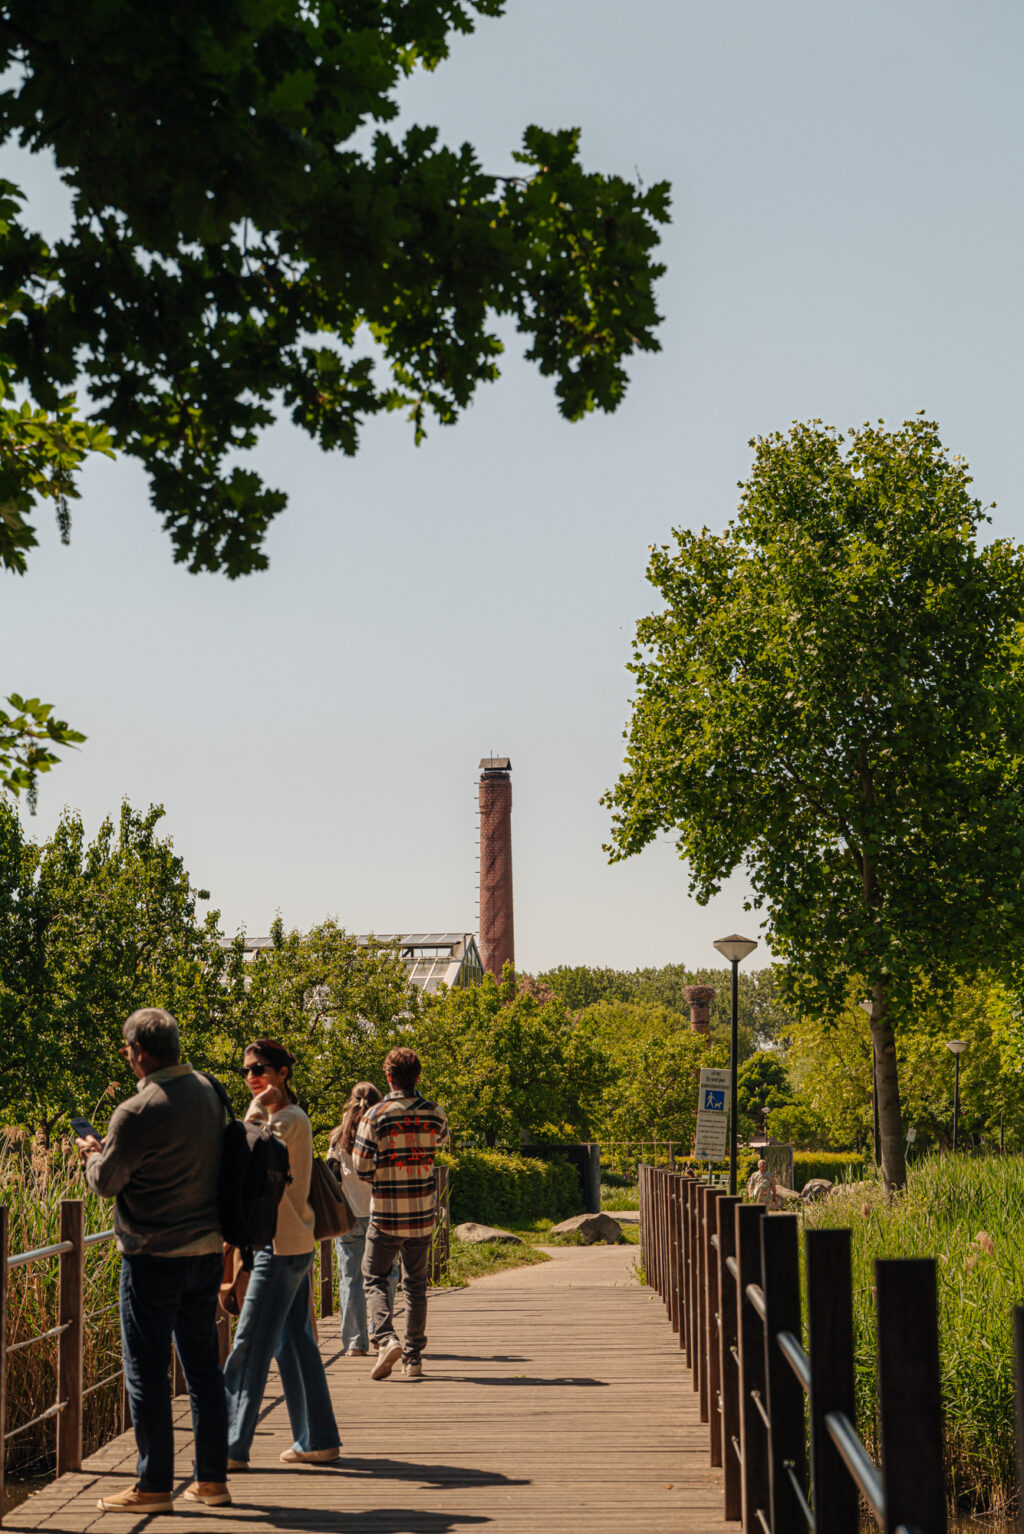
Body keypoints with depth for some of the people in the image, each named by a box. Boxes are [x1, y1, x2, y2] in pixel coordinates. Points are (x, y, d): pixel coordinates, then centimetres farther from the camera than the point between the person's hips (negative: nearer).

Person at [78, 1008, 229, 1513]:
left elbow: (105, 1182, -9)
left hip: (153, 1256, -7)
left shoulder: (138, 1112, -19)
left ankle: (154, 1486, 7)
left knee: (146, 1372, 3)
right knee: (203, 1366, 14)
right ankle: (212, 1478, 19)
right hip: (205, 1247, 7)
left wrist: (93, 1154, 12)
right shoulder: (207, 1092, 4)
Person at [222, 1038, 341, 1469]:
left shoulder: (289, 1120, -14)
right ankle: (317, 1439, 18)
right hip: (290, 1243, 10)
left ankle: (232, 1447, -2)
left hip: (281, 1247, -10)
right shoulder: (282, 1118, 16)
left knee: (251, 1345, -6)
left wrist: (256, 1111, -19)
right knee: (294, 1341, 13)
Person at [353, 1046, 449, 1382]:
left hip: (386, 1215, -3)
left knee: (374, 1279, 10)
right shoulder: (433, 1115, 0)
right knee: (415, 1284, 13)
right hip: (422, 1214, 3)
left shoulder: (376, 1116, -12)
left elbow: (361, 1165, -11)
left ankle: (385, 1339, -12)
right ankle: (414, 1357, 13)